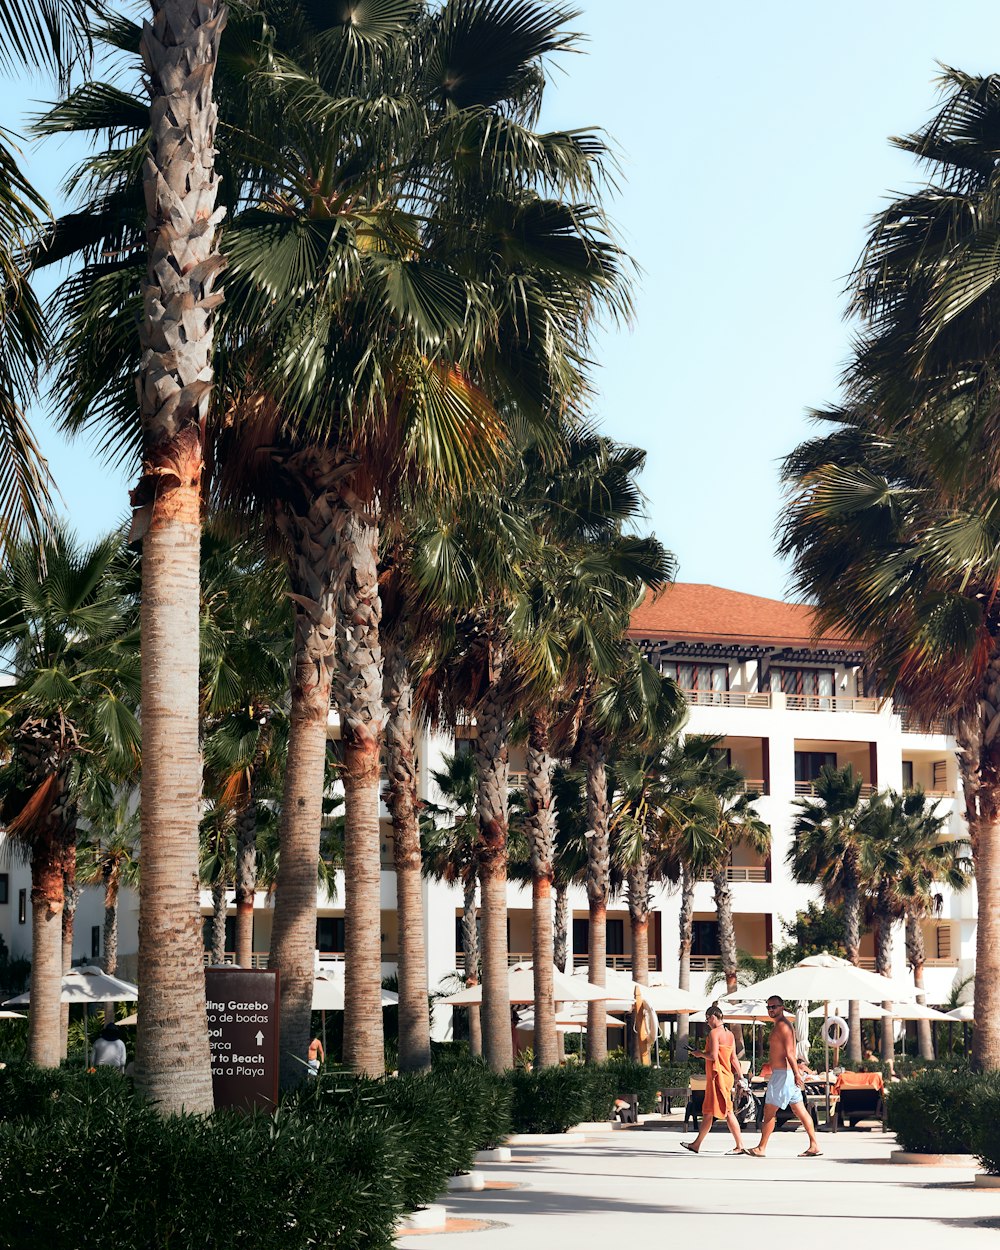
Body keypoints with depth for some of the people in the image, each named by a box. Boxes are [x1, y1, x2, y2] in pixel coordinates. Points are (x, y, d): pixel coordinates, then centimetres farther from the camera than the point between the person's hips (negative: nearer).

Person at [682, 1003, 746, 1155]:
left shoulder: (714, 1032, -13)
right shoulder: (730, 1034, 13)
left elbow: (713, 1056, -20)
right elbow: (733, 1058, 13)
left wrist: (700, 1054, -3)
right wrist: (740, 1074, 12)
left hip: (717, 1076, -9)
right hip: (727, 1075, 9)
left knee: (727, 1111, -5)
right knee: (707, 1112, 11)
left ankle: (740, 1146, -4)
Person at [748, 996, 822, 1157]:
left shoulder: (783, 1026, -12)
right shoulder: (776, 1026, 19)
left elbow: (789, 1052, -22)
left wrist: (797, 1074, -29)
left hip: (783, 1074, -10)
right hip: (783, 1073, 10)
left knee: (769, 1112, -4)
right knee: (800, 1111, 7)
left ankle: (760, 1148, 1)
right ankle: (814, 1145, 5)